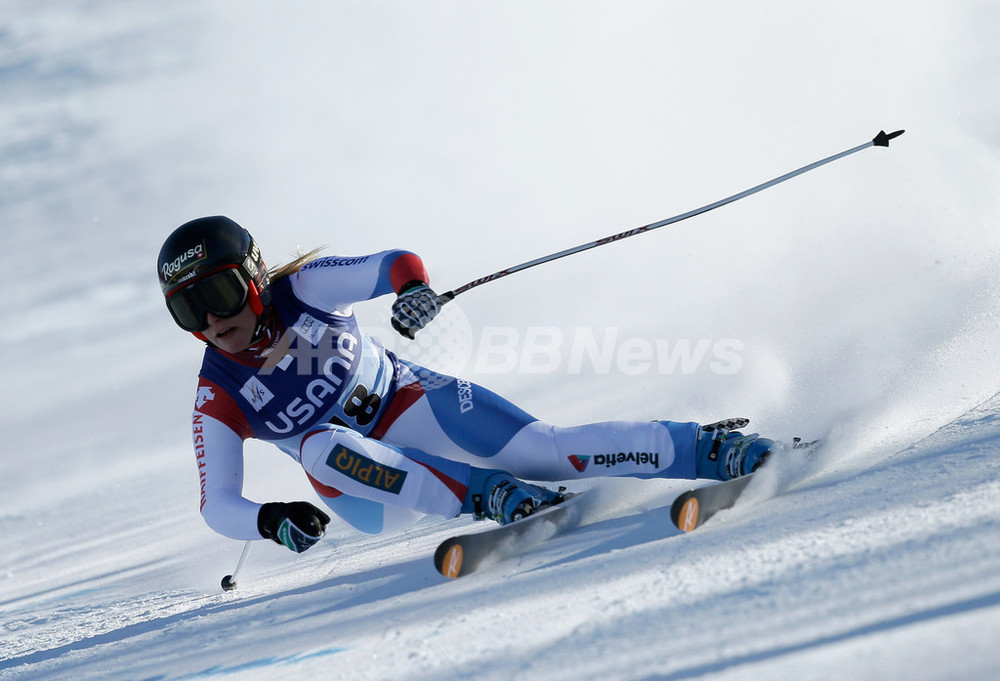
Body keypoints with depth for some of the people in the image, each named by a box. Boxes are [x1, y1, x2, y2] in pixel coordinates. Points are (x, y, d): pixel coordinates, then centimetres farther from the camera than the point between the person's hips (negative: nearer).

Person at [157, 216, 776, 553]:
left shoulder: (303, 289, -10)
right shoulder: (217, 400, -8)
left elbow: (395, 265, -17)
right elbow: (218, 505, -8)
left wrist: (414, 288, -41)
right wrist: (271, 519, -30)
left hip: (413, 404, -1)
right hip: (369, 490, 1)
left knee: (541, 449, -22)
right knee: (321, 447, -34)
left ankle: (713, 450, -15)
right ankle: (490, 495, -37)